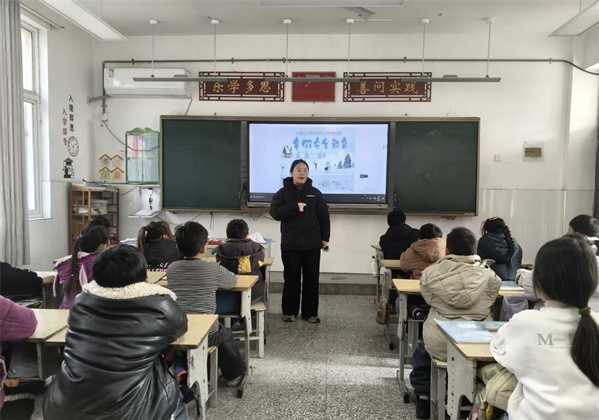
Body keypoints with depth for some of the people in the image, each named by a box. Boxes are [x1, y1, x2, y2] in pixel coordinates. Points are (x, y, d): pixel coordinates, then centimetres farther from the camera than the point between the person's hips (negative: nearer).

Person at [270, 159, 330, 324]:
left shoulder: (315, 193, 7)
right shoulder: (283, 193, 3)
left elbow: (324, 217, 7)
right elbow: (275, 213, -12)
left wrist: (325, 238, 1)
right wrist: (295, 206, -19)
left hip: (312, 244, 1)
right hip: (290, 244, -1)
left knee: (312, 278, 5)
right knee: (291, 278, 5)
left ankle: (310, 312, 16)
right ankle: (289, 311, 17)